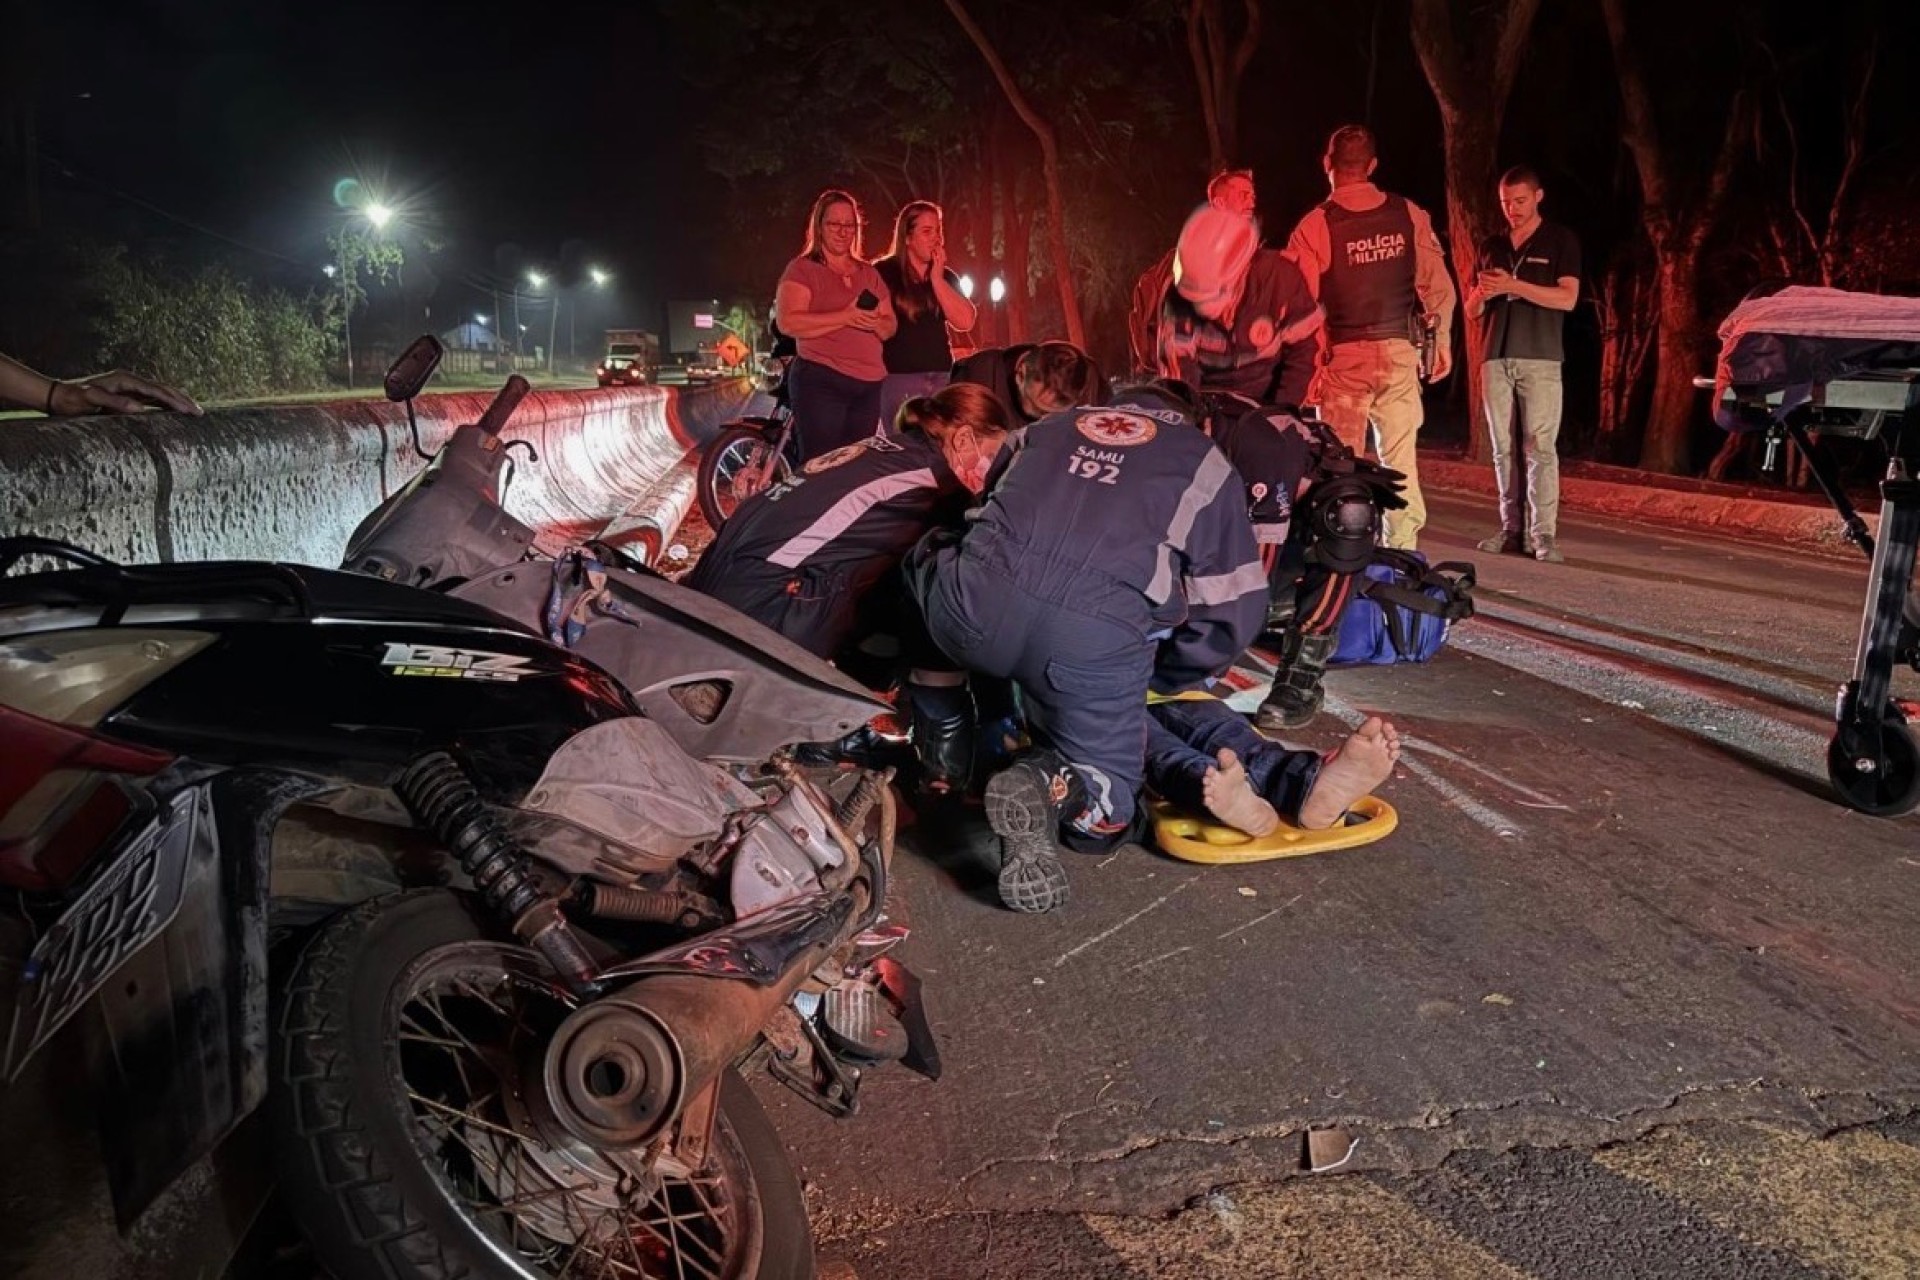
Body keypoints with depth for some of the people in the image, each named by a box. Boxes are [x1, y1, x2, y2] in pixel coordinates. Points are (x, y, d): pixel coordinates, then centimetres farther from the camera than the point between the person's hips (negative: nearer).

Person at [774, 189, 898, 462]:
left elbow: (891, 327, 18)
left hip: (869, 385, 6)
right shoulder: (802, 270, 1)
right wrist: (846, 318, -19)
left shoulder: (869, 273, 19)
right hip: (821, 381, -6)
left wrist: (876, 323, -7)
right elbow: (788, 322, -14)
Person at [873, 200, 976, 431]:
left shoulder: (946, 276, 13)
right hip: (898, 377, -5)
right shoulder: (883, 273, -2)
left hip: (940, 377, 5)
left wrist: (937, 278, -5)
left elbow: (965, 322, -1)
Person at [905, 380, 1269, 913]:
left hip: (975, 606, 3)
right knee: (1103, 813, 18)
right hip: (1095, 637, -2)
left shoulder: (1052, 425, 31)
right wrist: (1158, 676, 34)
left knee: (933, 557, 38)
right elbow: (1234, 610, 19)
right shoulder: (1206, 463, 23)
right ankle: (1051, 784, -16)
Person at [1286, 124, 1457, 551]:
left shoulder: (1315, 226, -8)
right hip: (1399, 354, 3)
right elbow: (1438, 287, 4)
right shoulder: (1410, 215, 2)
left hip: (1343, 356, -3)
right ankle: (1404, 554, 9)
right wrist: (1442, 342, 16)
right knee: (1400, 459, 8)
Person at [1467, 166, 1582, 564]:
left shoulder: (1560, 241, 5)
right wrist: (1482, 293, -6)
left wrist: (1512, 285, -15)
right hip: (1496, 358, 5)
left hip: (1540, 359, -4)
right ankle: (1511, 530, 5)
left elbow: (1568, 298, -7)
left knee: (1541, 448, -10)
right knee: (1503, 449, 2)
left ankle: (1543, 535, -13)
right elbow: (1472, 311, 18)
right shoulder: (1491, 246, 18)